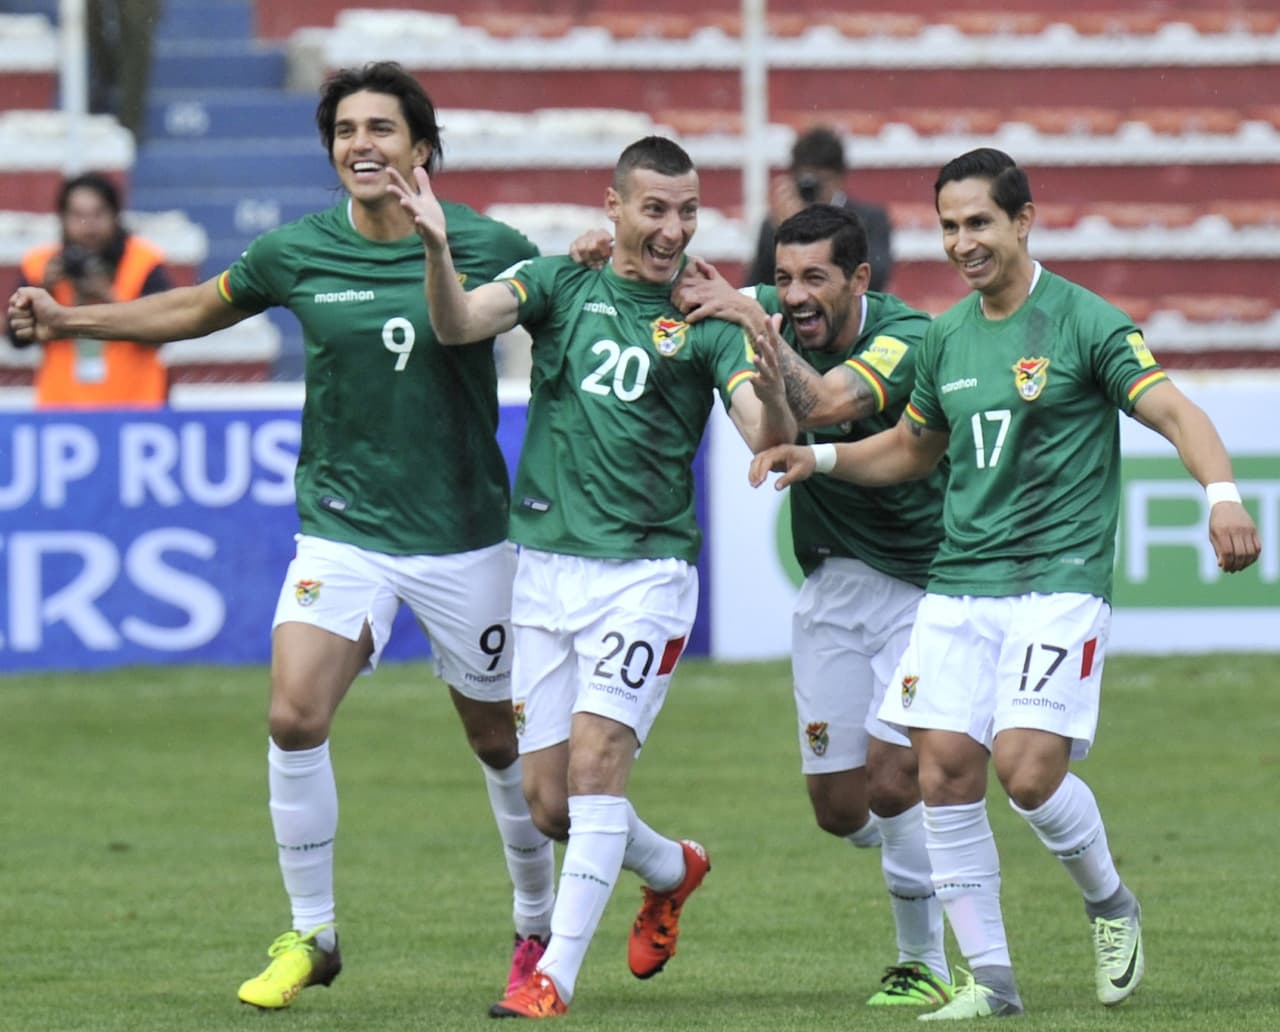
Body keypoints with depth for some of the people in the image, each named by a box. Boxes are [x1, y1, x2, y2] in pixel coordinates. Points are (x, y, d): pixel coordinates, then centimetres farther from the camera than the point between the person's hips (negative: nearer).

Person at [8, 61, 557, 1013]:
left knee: (502, 741, 9)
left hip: (464, 535, -1)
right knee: (295, 718, -17)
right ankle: (310, 936, -2)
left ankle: (541, 926, 32)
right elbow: (200, 309, 15)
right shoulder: (296, 254, -3)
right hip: (342, 530, 1)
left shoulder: (490, 247, -8)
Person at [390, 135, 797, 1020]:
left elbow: (770, 438, -13)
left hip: (645, 572, -3)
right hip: (545, 568, 3)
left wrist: (772, 388, -35)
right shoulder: (560, 283, 4)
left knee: (596, 759, -18)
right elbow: (457, 323, -13)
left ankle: (557, 976, -15)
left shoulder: (707, 319, -1)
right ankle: (672, 869, 35)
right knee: (548, 798, 5)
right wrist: (437, 249, -32)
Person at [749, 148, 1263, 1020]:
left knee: (1029, 769, -17)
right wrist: (819, 459, 12)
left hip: (1060, 580, -6)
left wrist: (1222, 494, -31)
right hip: (959, 582, 6)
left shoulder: (1085, 322, -6)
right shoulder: (946, 337, 13)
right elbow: (914, 448, 28)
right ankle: (991, 978, 5)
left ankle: (1111, 904, 13)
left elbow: (1174, 411, -13)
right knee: (945, 768, -5)